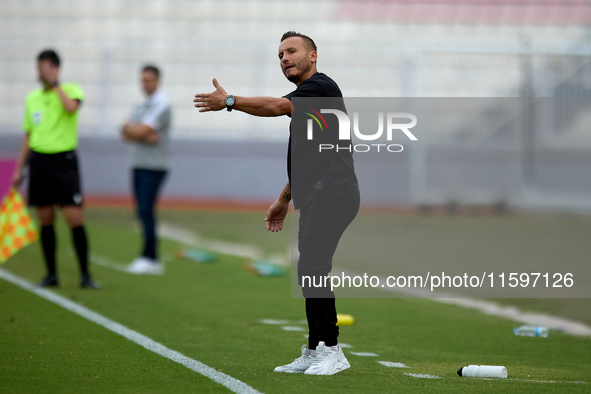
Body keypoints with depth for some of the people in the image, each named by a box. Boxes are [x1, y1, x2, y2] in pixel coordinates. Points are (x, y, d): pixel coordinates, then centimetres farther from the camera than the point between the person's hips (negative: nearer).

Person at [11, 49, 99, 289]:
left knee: (75, 219, -10)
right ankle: (51, 274, 12)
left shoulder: (71, 90, -1)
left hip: (64, 159, -4)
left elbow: (71, 107, -26)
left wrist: (55, 83, -15)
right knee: (45, 221, 4)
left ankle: (85, 275, -2)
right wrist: (18, 169, 15)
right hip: (38, 159, 4)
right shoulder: (32, 98, 12)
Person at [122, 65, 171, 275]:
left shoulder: (161, 105, -9)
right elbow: (126, 134, 6)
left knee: (146, 210, -13)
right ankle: (149, 258, 9)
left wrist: (130, 129, 3)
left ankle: (150, 257, -10)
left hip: (154, 166, -8)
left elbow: (140, 131, -18)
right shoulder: (141, 106, 17)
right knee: (142, 212, 6)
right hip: (138, 164, 8)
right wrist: (145, 137, -11)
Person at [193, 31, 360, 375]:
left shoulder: (321, 86, -7)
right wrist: (284, 200, 36)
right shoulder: (305, 97, 24)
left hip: (332, 194, -11)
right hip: (316, 199, 11)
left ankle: (331, 350, -19)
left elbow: (277, 106, -21)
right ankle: (313, 353, 15)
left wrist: (230, 101, -13)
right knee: (309, 272, 10)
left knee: (312, 266, -19)